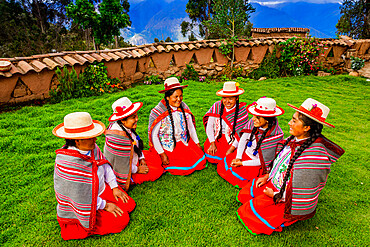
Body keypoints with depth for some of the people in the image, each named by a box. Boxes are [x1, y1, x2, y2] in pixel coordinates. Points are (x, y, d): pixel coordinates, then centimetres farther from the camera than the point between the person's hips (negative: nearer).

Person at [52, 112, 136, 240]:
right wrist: (105, 205, -16)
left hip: (101, 190, 7)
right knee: (121, 220, -10)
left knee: (129, 205, 3)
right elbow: (80, 197, -27)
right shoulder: (67, 163, -34)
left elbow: (105, 165, 5)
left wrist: (114, 187, 1)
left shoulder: (92, 148, -11)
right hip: (80, 206, -7)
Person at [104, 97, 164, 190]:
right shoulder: (119, 136, -38)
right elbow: (122, 163, -30)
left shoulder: (126, 126, -9)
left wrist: (141, 159, 3)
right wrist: (137, 169, -15)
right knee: (158, 170, -5)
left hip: (132, 159, 9)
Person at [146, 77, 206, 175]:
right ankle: (165, 165, 12)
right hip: (168, 147, -5)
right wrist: (162, 154, -15)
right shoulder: (157, 112, -18)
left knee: (200, 163, -5)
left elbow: (191, 127, 10)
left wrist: (197, 143, 9)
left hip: (184, 142, 6)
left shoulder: (183, 107, -1)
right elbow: (153, 135, -15)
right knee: (186, 169, -14)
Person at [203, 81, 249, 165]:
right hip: (216, 138, 2)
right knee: (211, 158, -13)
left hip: (232, 141, -2)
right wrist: (212, 144, -10)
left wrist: (231, 149, -19)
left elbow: (241, 134, -11)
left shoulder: (242, 111, -10)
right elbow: (209, 126, -2)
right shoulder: (216, 106, -5)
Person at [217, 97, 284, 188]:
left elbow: (264, 160, -20)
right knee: (221, 167, 5)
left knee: (231, 177, -10)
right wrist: (238, 157, -10)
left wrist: (242, 163, -16)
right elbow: (243, 139, -1)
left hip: (256, 165, -5)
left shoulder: (277, 135, -28)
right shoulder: (254, 122, -15)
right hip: (244, 153, 6)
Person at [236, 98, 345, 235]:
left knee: (250, 210, -5)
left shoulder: (314, 153, -32)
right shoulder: (295, 139, -5)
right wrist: (268, 176, 3)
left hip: (290, 202, -8)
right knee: (245, 193, 10)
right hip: (274, 184, 8)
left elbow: (302, 192, -27)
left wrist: (275, 195, -15)